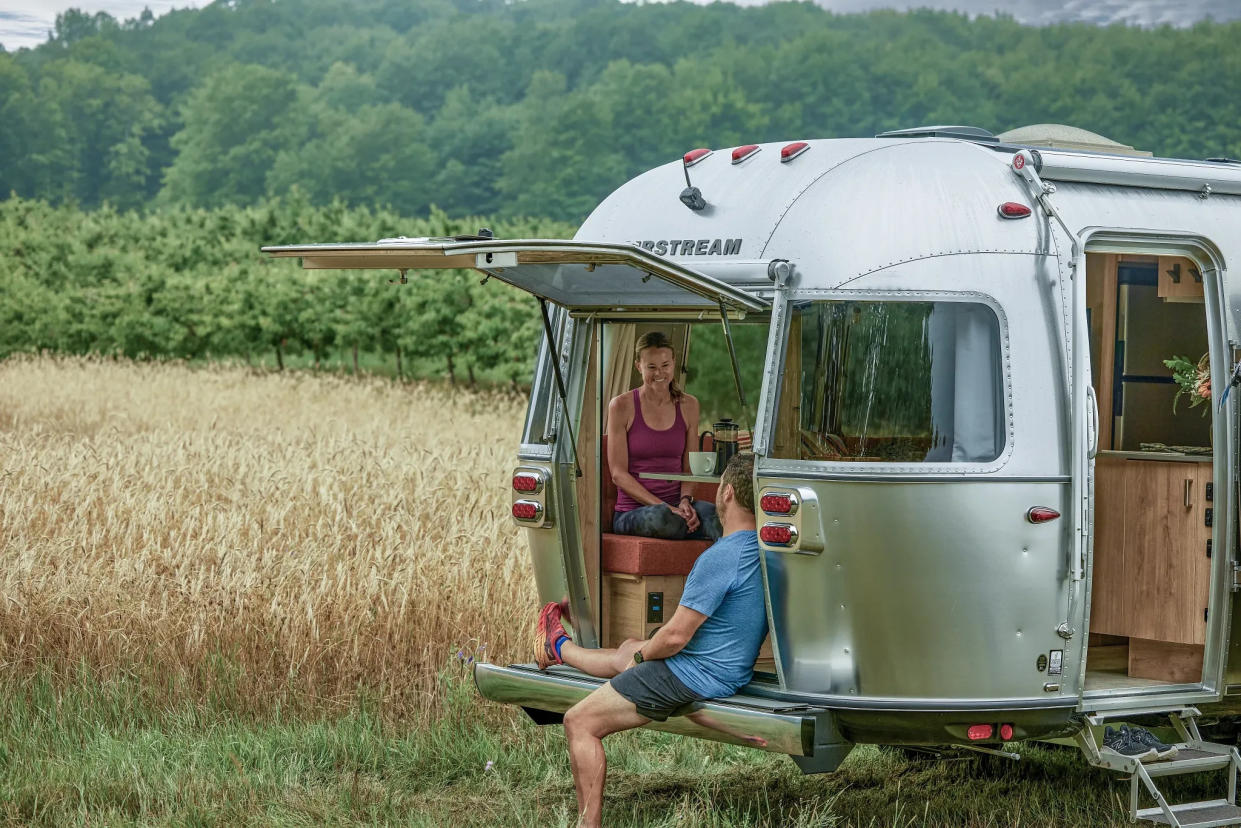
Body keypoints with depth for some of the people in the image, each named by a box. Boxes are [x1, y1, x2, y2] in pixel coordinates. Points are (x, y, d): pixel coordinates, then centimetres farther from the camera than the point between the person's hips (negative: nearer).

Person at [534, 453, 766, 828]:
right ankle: (558, 649, 58)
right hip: (732, 670, 9)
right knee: (627, 649, 33)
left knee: (579, 723, 2)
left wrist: (642, 656, -2)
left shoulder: (720, 558, -27)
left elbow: (676, 636, -24)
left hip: (693, 677, -9)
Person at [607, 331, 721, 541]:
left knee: (709, 511, -34)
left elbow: (689, 468, 14)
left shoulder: (688, 405, 11)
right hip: (632, 512, -2)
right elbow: (618, 474, -5)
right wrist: (663, 506, -16)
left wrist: (685, 500, -10)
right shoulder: (622, 406, -1)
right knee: (660, 517, -39)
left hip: (677, 505, 2)